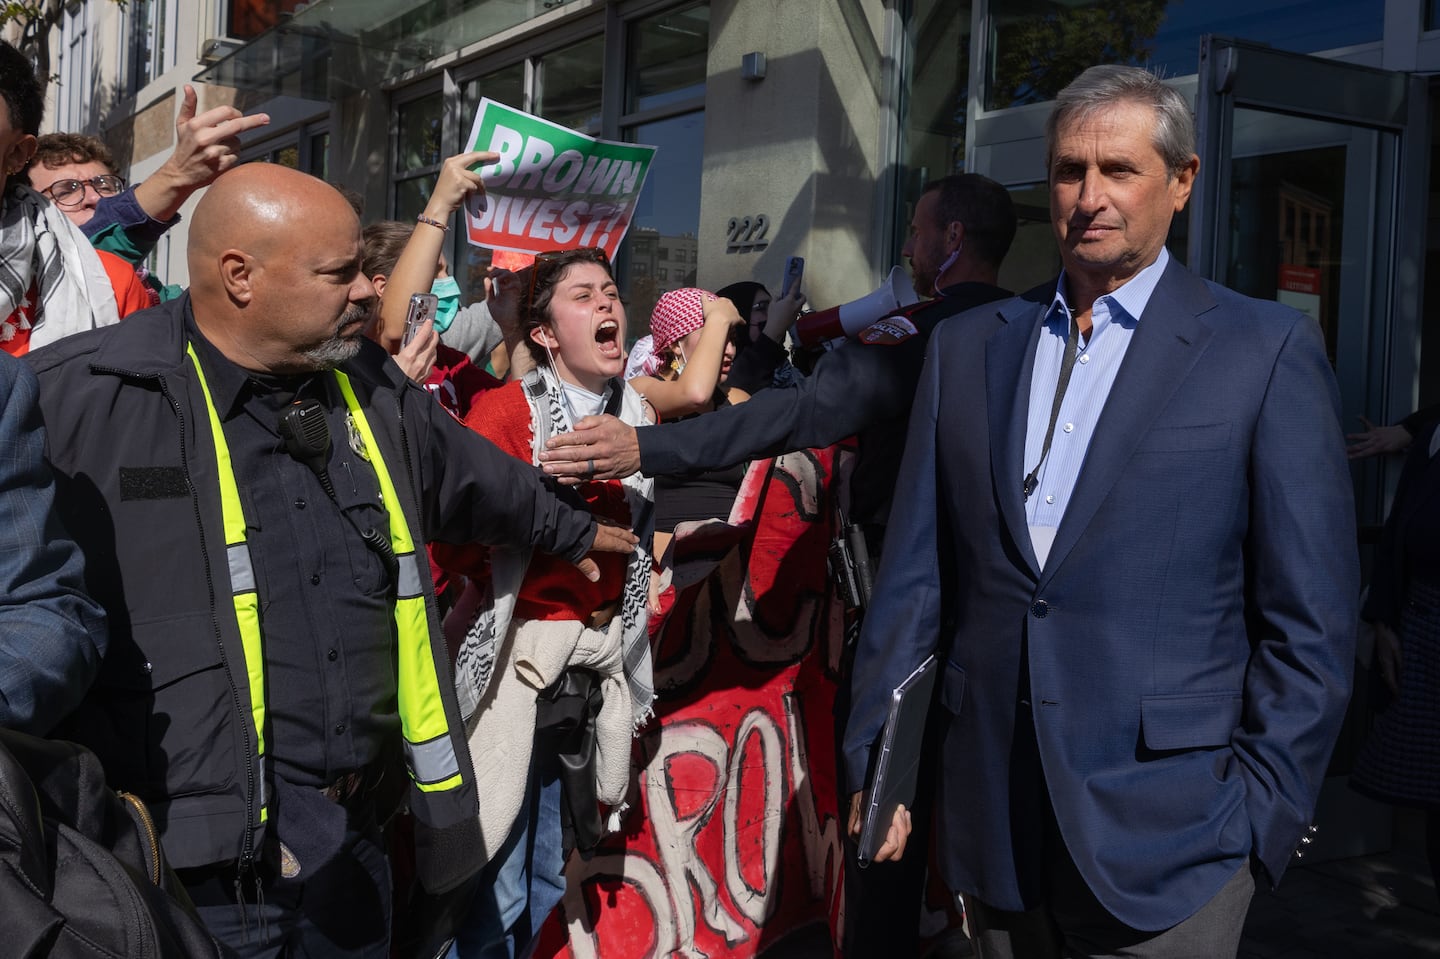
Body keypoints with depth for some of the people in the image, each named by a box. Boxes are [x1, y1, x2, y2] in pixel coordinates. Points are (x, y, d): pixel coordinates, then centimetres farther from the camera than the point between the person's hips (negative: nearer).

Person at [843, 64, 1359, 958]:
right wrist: (875, 764, 3)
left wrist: (1262, 818, -7)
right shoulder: (965, 347, 7)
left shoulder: (1269, 350, -3)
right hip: (992, 821, 4)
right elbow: (913, 577, 7)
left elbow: (1311, 620, -4)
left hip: (1164, 839, -3)